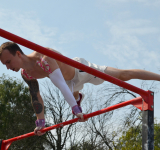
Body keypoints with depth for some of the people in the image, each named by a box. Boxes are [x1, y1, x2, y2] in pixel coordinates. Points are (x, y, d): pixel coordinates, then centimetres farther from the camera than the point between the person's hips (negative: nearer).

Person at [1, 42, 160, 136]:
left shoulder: (44, 58, -40)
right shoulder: (25, 74, -14)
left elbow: (61, 84, -47)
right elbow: (35, 96, 0)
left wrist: (75, 109, -51)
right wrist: (40, 121, 3)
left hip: (80, 69, -8)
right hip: (72, 81, 8)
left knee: (124, 75, -4)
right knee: (73, 97, 37)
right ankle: (78, 97, 74)